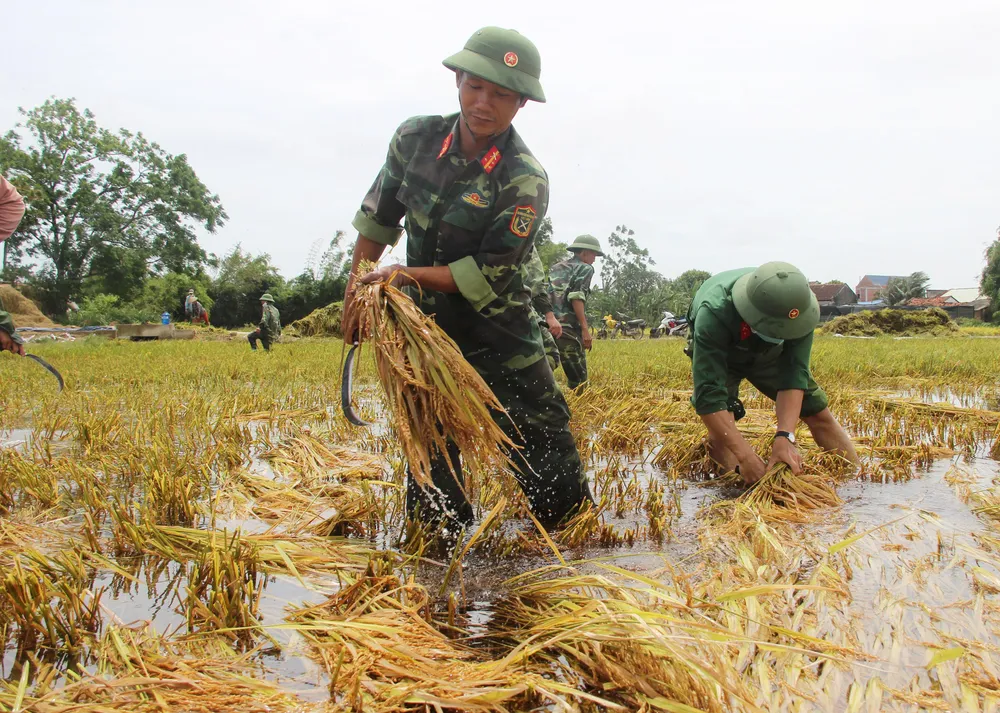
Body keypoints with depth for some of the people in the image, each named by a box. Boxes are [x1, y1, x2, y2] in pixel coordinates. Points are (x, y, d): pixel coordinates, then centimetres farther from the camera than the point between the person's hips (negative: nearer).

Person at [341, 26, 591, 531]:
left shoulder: (525, 181, -19)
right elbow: (378, 218, 9)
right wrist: (356, 294, 9)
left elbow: (487, 276, -19)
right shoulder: (416, 139, -4)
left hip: (499, 335, -4)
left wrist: (405, 275, -21)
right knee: (429, 457, 10)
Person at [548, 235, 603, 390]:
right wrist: (585, 329, -15)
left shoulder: (555, 268, 26)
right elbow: (576, 298, -10)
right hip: (568, 327, -7)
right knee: (578, 378, -3)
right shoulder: (585, 268, 4)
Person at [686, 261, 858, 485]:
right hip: (716, 352, -3)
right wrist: (745, 457, -51)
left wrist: (785, 437, -47)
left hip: (768, 353, 3)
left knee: (818, 413, 0)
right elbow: (708, 396, -48)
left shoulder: (797, 306, -36)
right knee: (721, 425, -25)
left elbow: (793, 375, -35)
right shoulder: (714, 314, -46)